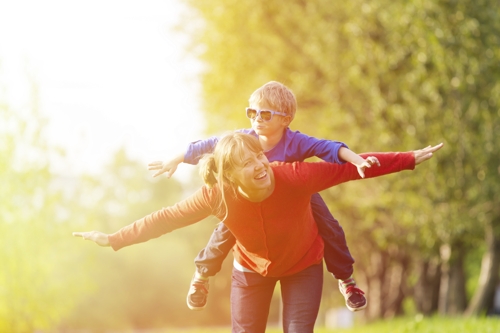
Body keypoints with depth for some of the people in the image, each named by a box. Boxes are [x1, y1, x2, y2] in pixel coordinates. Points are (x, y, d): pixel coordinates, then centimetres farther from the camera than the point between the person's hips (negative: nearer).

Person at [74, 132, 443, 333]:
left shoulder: (297, 177, -37)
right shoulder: (217, 196, -32)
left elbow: (351, 167, -29)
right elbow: (167, 217, -22)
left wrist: (411, 158, -26)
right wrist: (115, 239, -22)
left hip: (302, 265, -1)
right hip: (252, 269, 1)